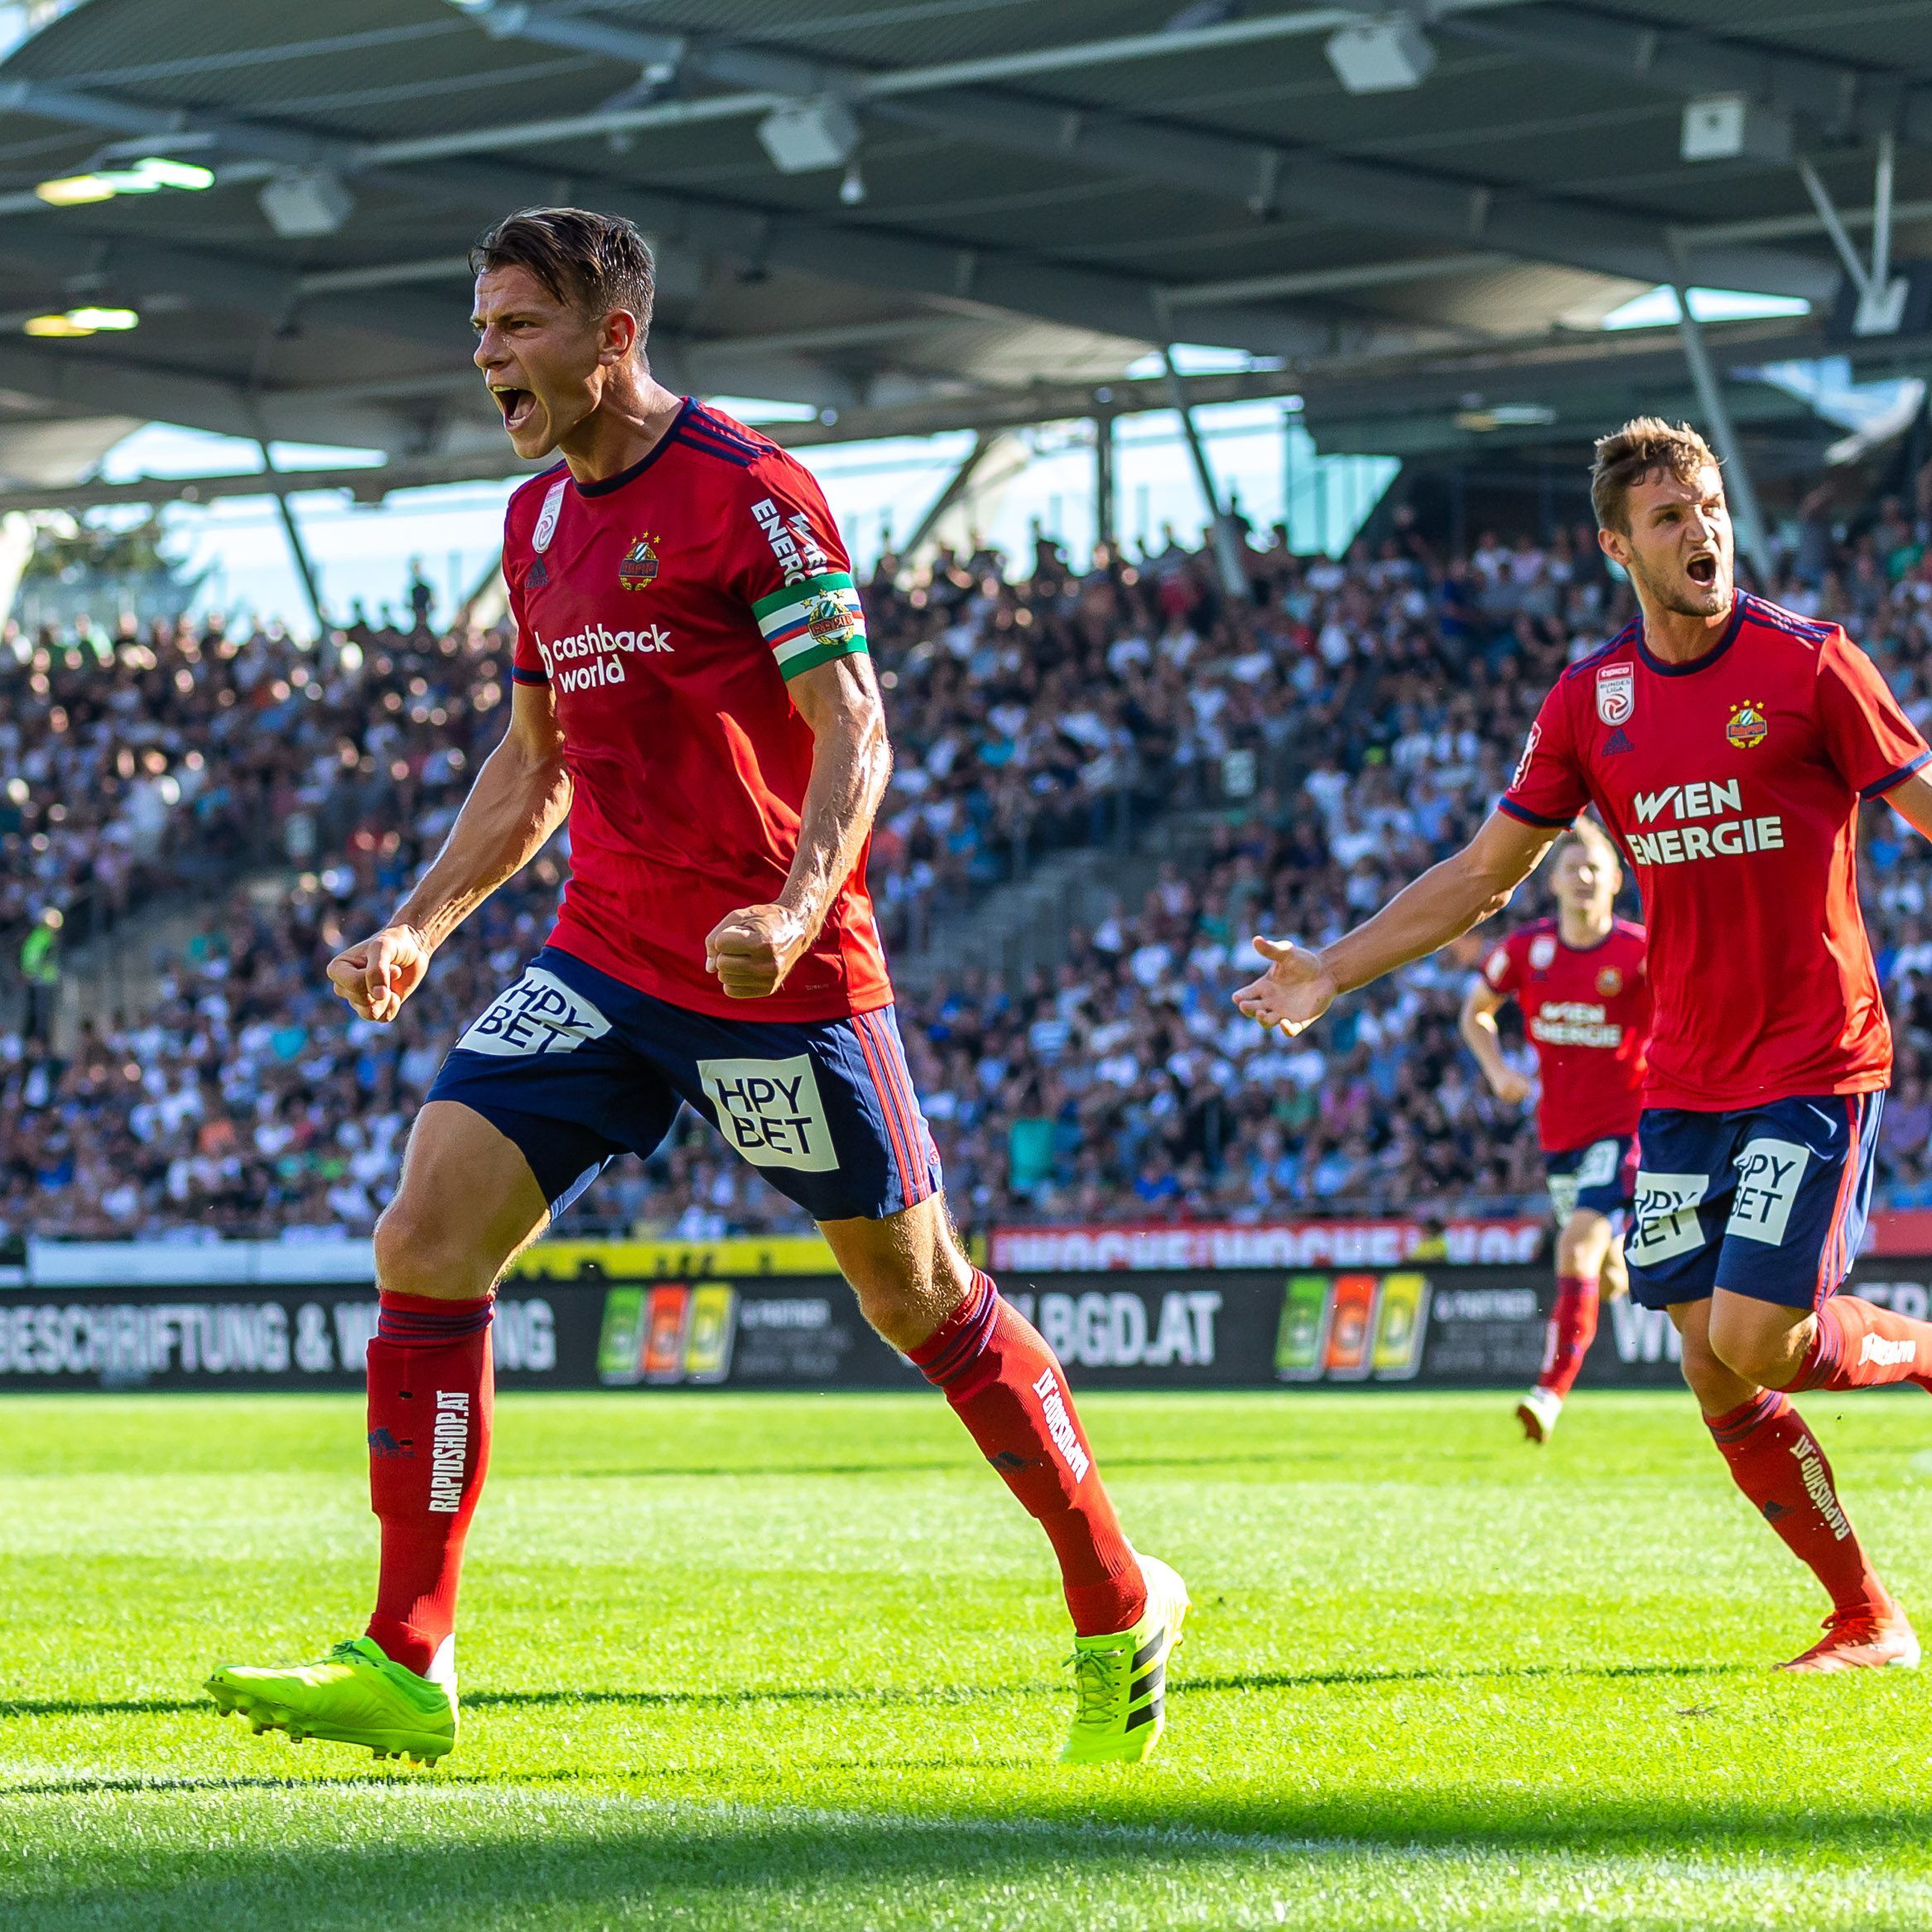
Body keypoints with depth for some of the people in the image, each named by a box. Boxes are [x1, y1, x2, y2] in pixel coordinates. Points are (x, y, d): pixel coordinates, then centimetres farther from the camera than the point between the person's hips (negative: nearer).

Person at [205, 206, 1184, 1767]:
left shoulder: (746, 493, -11)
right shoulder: (538, 520, 13)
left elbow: (854, 730, -14)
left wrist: (795, 909, -29)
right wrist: (421, 924, 13)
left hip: (777, 979, -7)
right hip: (602, 963, 7)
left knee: (919, 1297, 4)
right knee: (426, 1242, -9)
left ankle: (1121, 1612, 23)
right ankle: (404, 1669, -7)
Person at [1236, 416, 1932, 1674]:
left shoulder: (1811, 665, -8)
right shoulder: (1590, 700, 6)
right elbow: (1483, 873, 15)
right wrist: (1336, 971, 12)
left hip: (1814, 1064, -5)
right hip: (1683, 1081, 5)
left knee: (1751, 1341, -16)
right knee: (1719, 1382, 1)